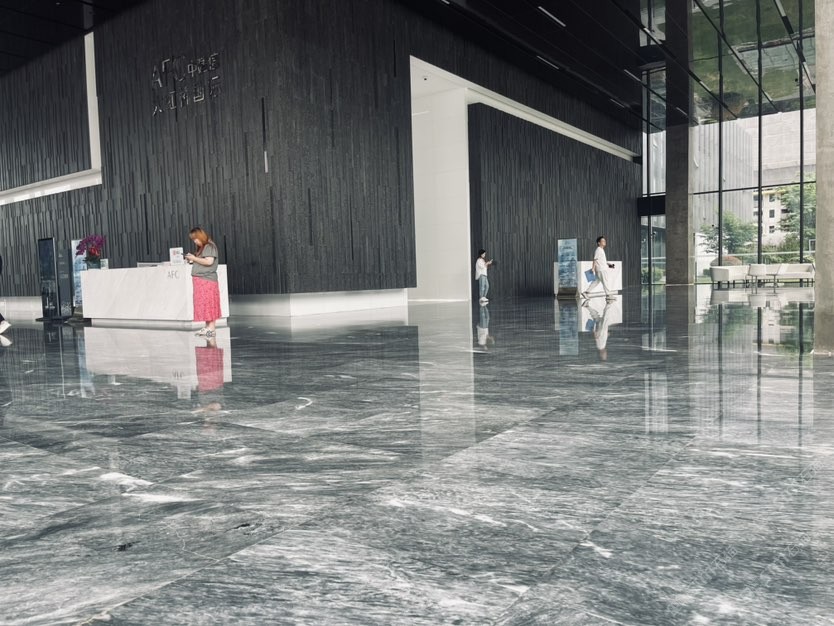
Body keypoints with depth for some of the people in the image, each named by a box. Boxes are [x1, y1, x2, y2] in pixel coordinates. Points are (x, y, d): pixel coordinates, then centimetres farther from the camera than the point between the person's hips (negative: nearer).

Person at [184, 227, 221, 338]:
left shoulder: (209, 246, -8)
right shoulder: (202, 248, 19)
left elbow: (209, 261, -20)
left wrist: (194, 258, -13)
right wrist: (192, 260, 6)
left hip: (207, 279, -9)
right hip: (200, 279, 9)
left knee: (208, 304, -8)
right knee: (203, 304, 9)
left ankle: (211, 328, -7)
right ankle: (208, 327, 13)